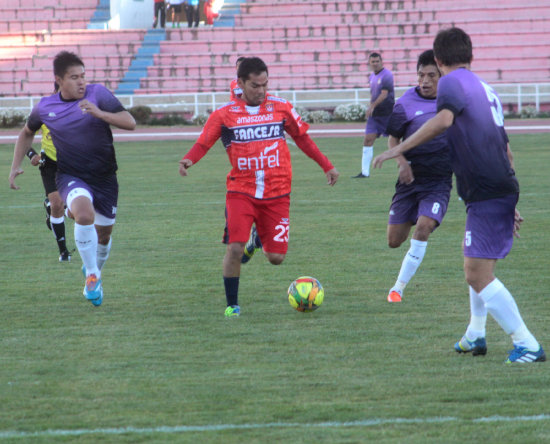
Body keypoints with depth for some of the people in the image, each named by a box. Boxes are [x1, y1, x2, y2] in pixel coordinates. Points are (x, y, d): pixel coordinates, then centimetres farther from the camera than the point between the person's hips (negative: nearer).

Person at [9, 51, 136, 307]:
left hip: (104, 177, 1)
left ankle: (94, 271, 45)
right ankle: (92, 275, -19)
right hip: (71, 177, -1)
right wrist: (16, 165, 11)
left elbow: (130, 123, -16)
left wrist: (99, 113, -30)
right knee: (84, 213, -32)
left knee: (104, 233, 12)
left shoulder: (98, 94, -8)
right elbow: (27, 132, 19)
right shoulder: (45, 107, -1)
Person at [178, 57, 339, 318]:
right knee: (235, 247, -18)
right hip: (241, 191, -2)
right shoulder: (224, 114, -2)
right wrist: (189, 160, -25)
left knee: (276, 257, -1)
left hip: (277, 195, 2)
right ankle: (232, 305, -2)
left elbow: (302, 138, 14)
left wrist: (326, 166, 16)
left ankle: (260, 239, 35)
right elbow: (203, 144, -3)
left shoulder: (281, 108, 4)